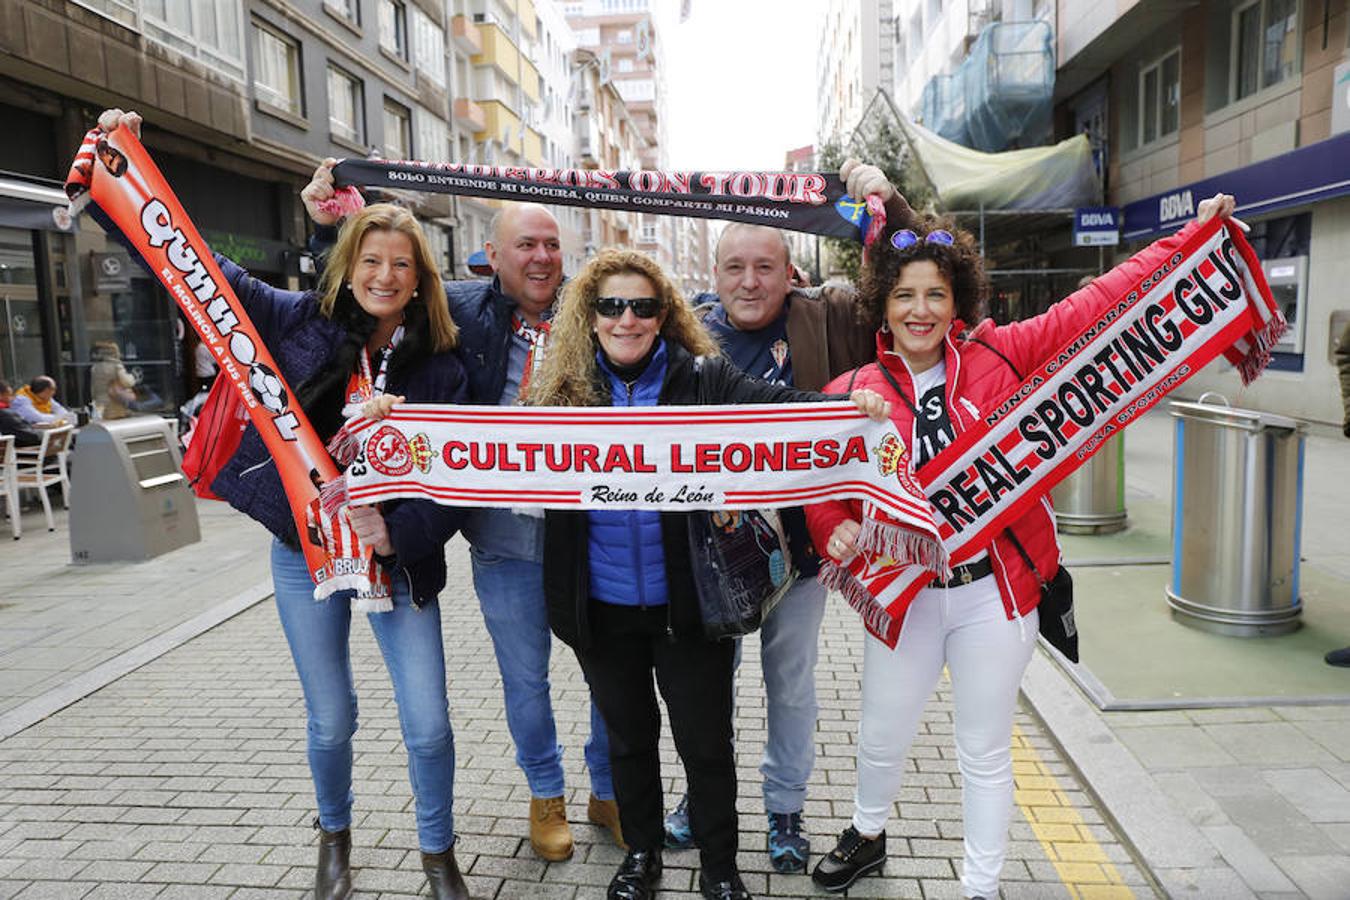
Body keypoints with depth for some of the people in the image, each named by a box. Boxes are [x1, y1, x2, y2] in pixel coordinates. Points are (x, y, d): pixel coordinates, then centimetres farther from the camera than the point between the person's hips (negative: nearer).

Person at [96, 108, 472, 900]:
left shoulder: (440, 367, -5)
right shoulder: (299, 322, -3)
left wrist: (399, 533, -24)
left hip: (398, 556, 0)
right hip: (306, 548, 1)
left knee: (429, 725, 3)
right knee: (332, 722, 14)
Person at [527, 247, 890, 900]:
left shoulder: (701, 376, -8)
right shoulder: (562, 386, -1)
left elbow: (773, 403, -20)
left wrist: (846, 405, -38)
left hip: (687, 601, -2)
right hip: (601, 607, 2)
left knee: (706, 740, 14)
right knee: (628, 736, 22)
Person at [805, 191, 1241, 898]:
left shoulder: (996, 357, -5)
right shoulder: (852, 392, -4)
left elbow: (1095, 305, -2)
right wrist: (835, 529, -21)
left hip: (993, 593, -1)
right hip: (904, 594, 1)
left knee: (985, 754, 14)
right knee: (881, 738, 19)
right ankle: (866, 835, 51)